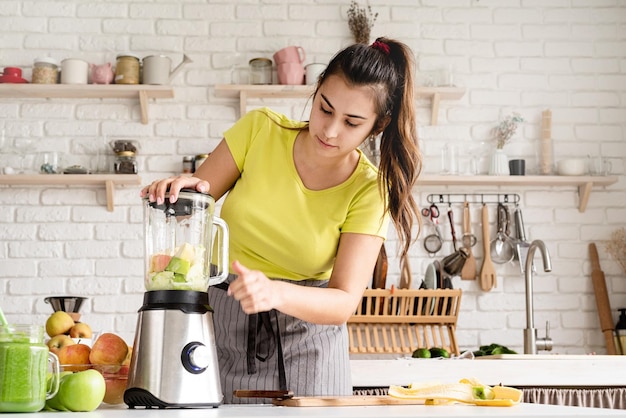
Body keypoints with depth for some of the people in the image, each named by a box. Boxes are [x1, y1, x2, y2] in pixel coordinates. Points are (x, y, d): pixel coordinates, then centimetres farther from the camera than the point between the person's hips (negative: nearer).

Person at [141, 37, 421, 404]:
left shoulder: (368, 191, -12)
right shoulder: (260, 129, -8)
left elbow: (344, 302, -19)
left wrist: (277, 293, -37)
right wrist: (180, 189, -24)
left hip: (307, 338, -1)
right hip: (222, 325, 1)